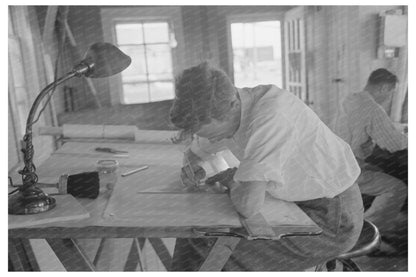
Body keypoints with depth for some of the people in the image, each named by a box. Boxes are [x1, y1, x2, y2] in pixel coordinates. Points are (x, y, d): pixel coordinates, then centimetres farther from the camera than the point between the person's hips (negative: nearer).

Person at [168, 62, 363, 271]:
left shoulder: (270, 114, -34)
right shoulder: (223, 114, -7)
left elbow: (248, 205, -40)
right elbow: (193, 153, 13)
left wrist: (232, 185, -18)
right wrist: (190, 168, -10)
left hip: (334, 211, -8)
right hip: (298, 201, 8)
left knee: (228, 260, -19)